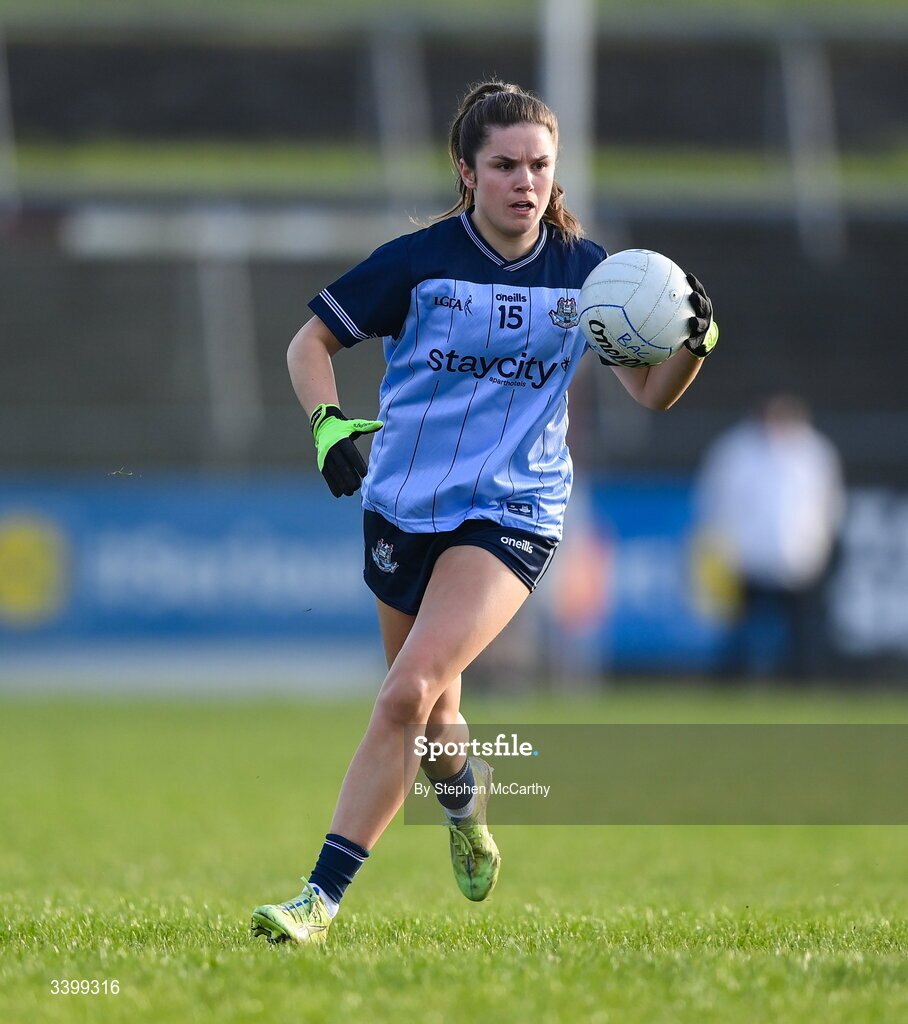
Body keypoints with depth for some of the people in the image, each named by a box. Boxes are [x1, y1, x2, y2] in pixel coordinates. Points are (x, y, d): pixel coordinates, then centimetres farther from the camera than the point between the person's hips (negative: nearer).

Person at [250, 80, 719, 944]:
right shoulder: (419, 261, -5)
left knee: (408, 694, -22)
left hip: (512, 512, -2)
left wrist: (695, 342, -14)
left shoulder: (584, 271, -1)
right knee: (429, 715, 17)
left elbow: (650, 391, 7)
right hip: (403, 506, 2)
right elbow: (311, 341, 3)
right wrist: (327, 423, -15)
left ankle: (323, 896, -21)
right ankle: (465, 799, 55)